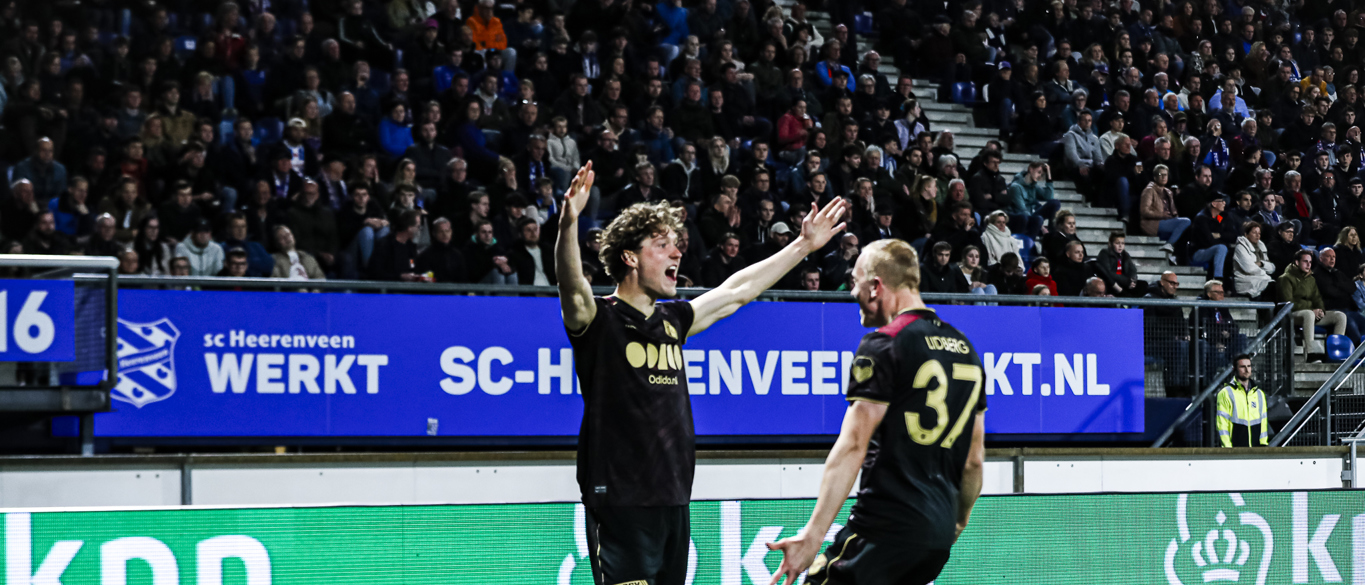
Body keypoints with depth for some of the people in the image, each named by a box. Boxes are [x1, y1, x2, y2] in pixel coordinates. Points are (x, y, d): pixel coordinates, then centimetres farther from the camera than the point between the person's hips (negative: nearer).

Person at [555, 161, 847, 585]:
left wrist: (804, 245, 32)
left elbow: (736, 291, 27)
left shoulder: (672, 321, 15)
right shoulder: (599, 319, -5)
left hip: (673, 499, 7)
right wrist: (568, 223, -45)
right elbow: (572, 288, -27)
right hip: (619, 500, -7)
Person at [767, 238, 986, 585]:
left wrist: (814, 534, -17)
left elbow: (853, 446, -14)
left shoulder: (884, 345, -7)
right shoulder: (965, 349, 16)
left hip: (888, 524, -8)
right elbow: (974, 459, 21)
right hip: (939, 534, 8)